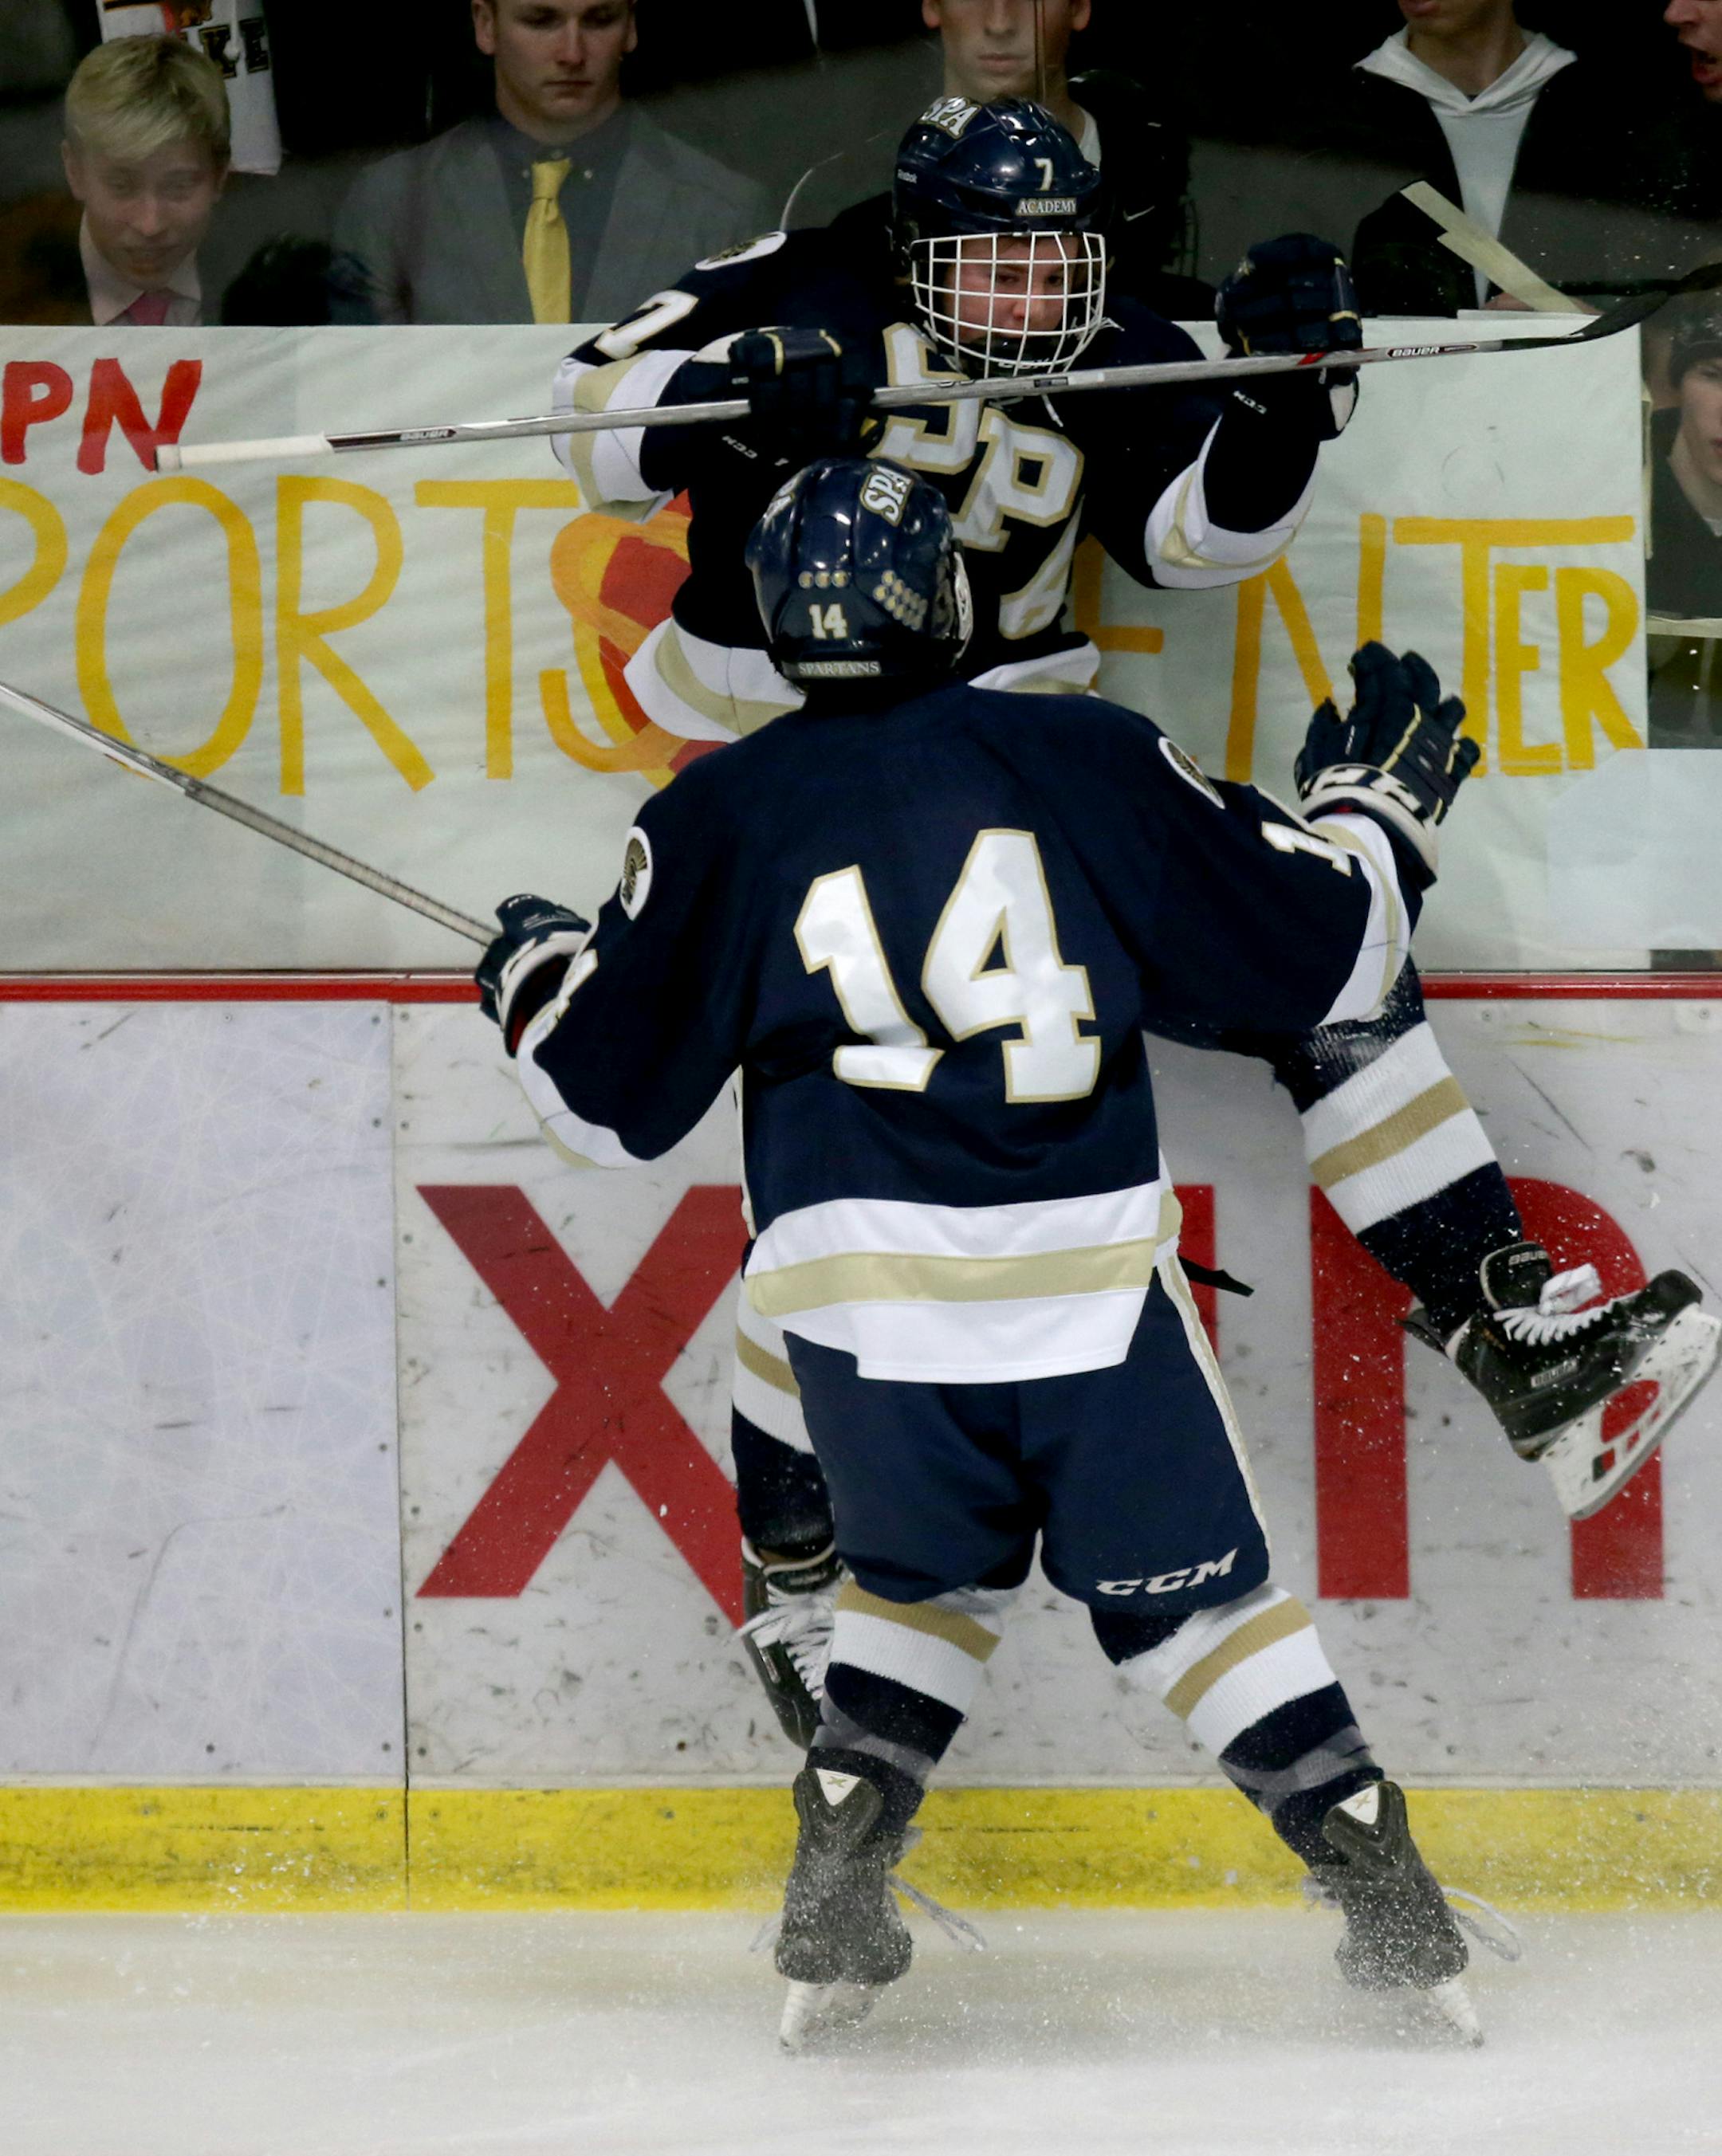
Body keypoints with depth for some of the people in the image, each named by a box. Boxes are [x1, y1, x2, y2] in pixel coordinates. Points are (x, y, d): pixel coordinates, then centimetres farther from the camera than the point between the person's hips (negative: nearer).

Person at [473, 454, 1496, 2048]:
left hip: (862, 1289, 1)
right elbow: (1315, 949, 7)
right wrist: (1377, 800, 27)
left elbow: (607, 1097, 9)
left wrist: (530, 979, 31)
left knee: (921, 1574, 24)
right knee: (1198, 1591, 11)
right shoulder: (1094, 761, 2)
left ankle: (835, 1910, 13)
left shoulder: (722, 818, 3)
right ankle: (1386, 1901, 5)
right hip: (1091, 1278, -1)